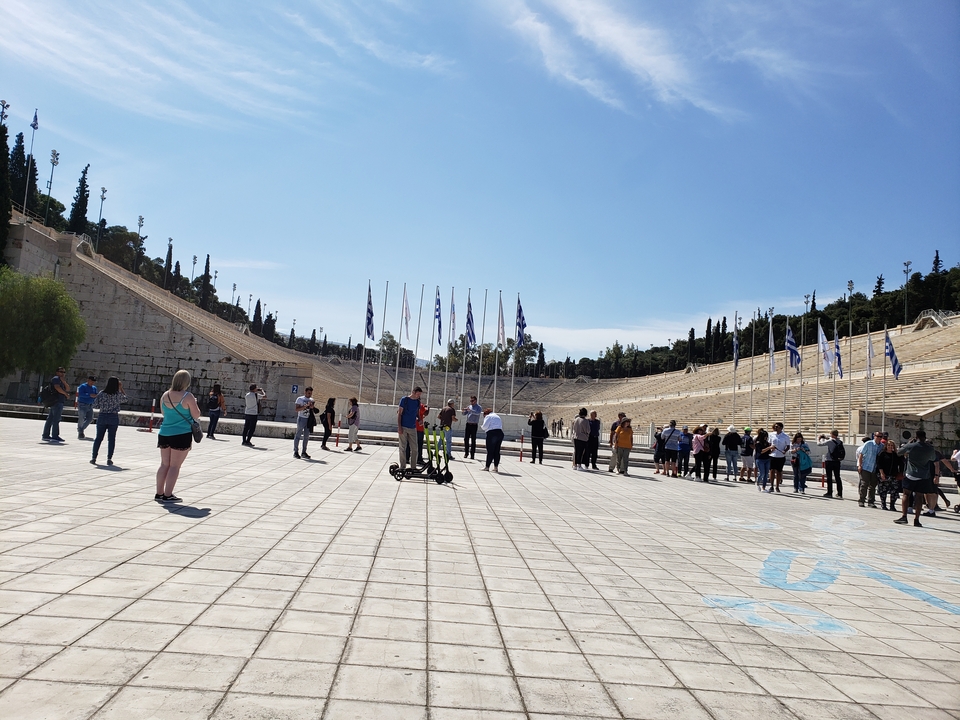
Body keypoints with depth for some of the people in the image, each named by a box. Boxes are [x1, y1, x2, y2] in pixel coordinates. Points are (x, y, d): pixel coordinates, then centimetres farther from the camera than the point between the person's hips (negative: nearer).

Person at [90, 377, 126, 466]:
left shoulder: (101, 394, -5)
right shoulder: (118, 395, -7)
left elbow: (95, 405, -5)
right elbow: (125, 399, 14)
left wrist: (102, 406, 13)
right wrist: (121, 389, 16)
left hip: (102, 417, 1)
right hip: (114, 418, -1)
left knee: (98, 438, 10)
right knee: (111, 439, 5)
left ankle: (94, 458, 12)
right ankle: (109, 459, 5)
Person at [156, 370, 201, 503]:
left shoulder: (165, 395, 5)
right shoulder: (187, 396, -13)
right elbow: (196, 415, -9)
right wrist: (194, 403, 7)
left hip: (164, 433, 6)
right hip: (182, 434, -6)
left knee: (164, 464, 14)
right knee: (175, 466, 0)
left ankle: (159, 493, 19)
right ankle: (167, 495, 2)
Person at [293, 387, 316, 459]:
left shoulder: (311, 400, 14)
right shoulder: (300, 399, -1)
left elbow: (315, 410, 17)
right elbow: (297, 409, -11)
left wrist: (312, 407, -5)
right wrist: (306, 405, -20)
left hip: (309, 420, 5)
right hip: (301, 418, -5)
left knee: (306, 436, 6)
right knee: (298, 435, -2)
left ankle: (304, 452, 12)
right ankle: (296, 452, 2)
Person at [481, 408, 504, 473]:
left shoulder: (488, 416, 3)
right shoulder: (498, 417, 26)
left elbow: (485, 426, -9)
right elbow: (501, 426, 20)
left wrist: (481, 427, 13)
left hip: (492, 433, -6)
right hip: (500, 433, 7)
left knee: (490, 451, -2)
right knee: (497, 451, 8)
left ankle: (487, 466, 2)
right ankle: (496, 467, 7)